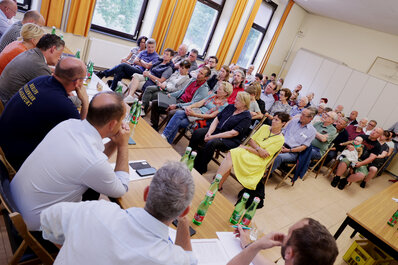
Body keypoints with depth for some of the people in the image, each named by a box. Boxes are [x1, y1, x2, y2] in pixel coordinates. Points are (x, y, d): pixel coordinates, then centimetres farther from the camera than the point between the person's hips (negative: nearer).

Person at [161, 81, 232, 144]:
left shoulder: (224, 104, -3)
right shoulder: (212, 95, 17)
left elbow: (211, 116, -12)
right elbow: (199, 103, 10)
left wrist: (194, 114, -20)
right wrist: (190, 106, -11)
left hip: (202, 118, -5)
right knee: (179, 112, -25)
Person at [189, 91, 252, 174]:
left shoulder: (246, 117, -8)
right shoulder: (230, 107, 13)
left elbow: (233, 133, -16)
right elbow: (217, 119, 9)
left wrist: (213, 137, -20)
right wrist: (209, 132, -10)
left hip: (231, 140, -6)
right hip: (216, 130, 6)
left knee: (211, 143, -34)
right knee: (197, 133, -17)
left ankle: (199, 169, -19)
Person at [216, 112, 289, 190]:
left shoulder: (280, 139, -3)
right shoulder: (264, 127, 13)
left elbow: (263, 155, -10)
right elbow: (250, 140, 9)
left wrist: (246, 147, -11)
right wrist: (258, 149, -11)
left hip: (258, 161, -5)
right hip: (248, 150, 5)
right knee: (231, 153, -28)